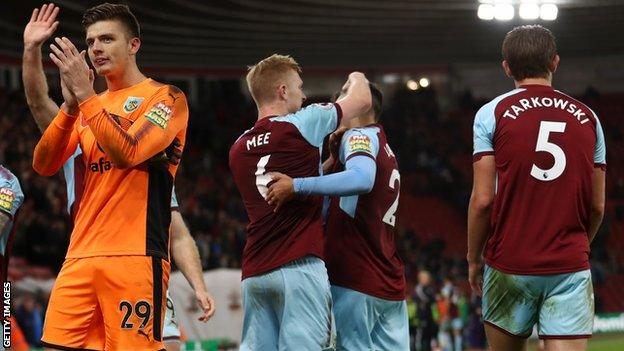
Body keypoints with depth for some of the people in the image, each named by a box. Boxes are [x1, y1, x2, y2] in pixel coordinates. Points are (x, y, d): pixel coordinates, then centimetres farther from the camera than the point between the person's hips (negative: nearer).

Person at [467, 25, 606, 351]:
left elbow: (483, 200, -6)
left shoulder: (493, 113, -1)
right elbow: (597, 205, 10)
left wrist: (474, 258, 7)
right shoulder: (587, 118, 8)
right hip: (571, 266, 2)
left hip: (510, 265, -1)